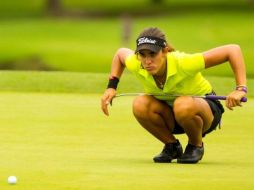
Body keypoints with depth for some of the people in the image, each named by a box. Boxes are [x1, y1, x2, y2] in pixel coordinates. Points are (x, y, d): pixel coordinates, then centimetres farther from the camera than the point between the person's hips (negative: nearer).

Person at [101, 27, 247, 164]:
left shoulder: (183, 64, -35)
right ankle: (172, 146, -1)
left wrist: (240, 89, -40)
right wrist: (111, 87, -4)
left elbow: (233, 50, -33)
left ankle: (196, 146, -7)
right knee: (140, 105, -27)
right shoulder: (136, 65, -21)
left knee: (183, 105, -39)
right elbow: (121, 53, 6)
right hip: (170, 117, 4)